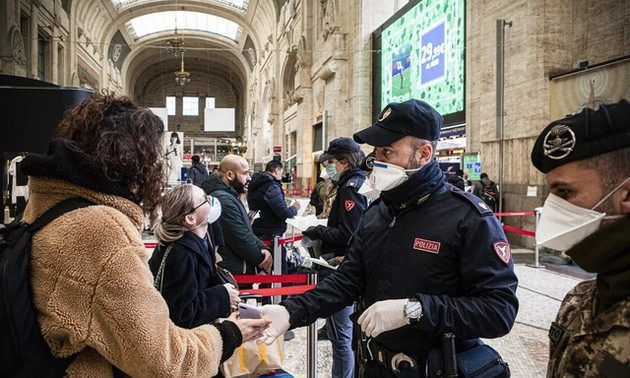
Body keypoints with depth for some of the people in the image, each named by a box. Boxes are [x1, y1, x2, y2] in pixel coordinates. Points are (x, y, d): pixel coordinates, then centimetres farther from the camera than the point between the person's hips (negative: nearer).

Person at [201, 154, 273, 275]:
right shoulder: (224, 200, -22)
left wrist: (263, 248, -3)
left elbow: (247, 232, 16)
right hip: (237, 273, -10)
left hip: (241, 268, 10)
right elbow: (242, 241, -23)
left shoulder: (230, 197, 14)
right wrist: (262, 260, -8)